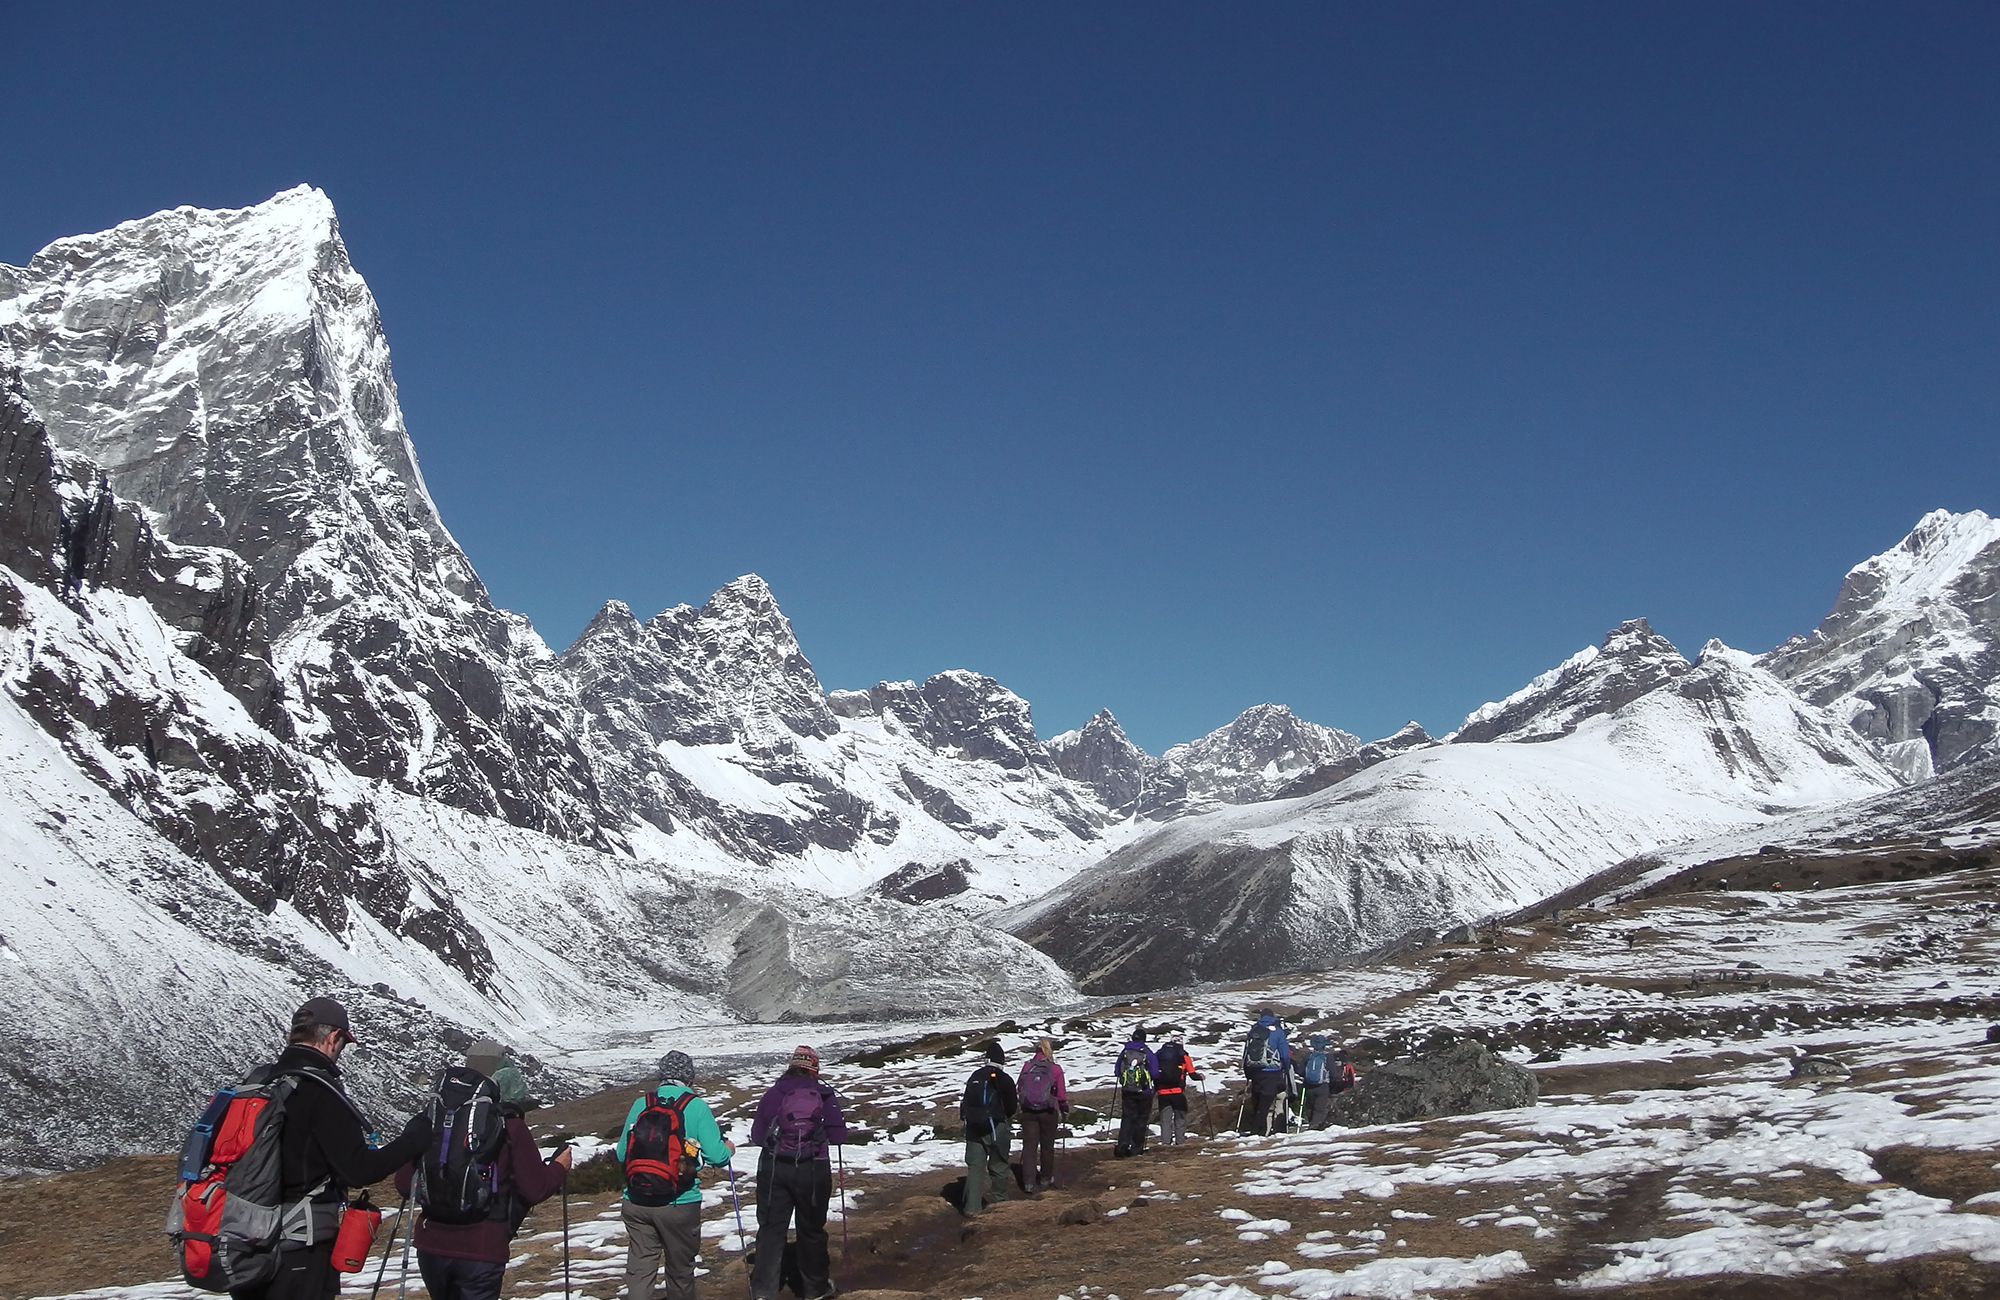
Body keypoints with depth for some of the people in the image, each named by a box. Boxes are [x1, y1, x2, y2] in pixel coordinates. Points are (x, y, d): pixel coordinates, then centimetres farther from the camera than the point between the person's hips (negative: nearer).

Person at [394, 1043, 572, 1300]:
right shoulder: (511, 1128, -8)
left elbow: (404, 1184, 3)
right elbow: (535, 1190, -6)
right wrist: (559, 1168, 14)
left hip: (431, 1243, 4)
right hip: (482, 1250, -4)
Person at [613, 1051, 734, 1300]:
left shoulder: (641, 1103, 2)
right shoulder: (695, 1106, -8)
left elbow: (621, 1153, 7)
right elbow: (716, 1156, -12)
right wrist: (728, 1149, 11)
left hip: (636, 1201, 3)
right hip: (679, 1203, -3)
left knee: (639, 1267, 10)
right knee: (680, 1269, 16)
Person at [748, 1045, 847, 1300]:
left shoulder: (774, 1093, 1)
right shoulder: (825, 1095, -2)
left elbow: (757, 1136, 1)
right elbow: (839, 1135, -3)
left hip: (774, 1168, 1)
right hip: (813, 1170, 0)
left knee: (771, 1227, 8)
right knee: (811, 1229, 14)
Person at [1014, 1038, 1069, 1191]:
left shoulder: (1027, 1067, -2)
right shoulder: (1055, 1069, -8)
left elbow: (1018, 1088, 4)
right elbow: (1061, 1094, -4)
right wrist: (1065, 1108, 13)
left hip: (1028, 1111, 1)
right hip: (1048, 1111, -1)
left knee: (1029, 1145, 6)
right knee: (1047, 1145, 15)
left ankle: (1029, 1181, 1)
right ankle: (1046, 1178, 27)